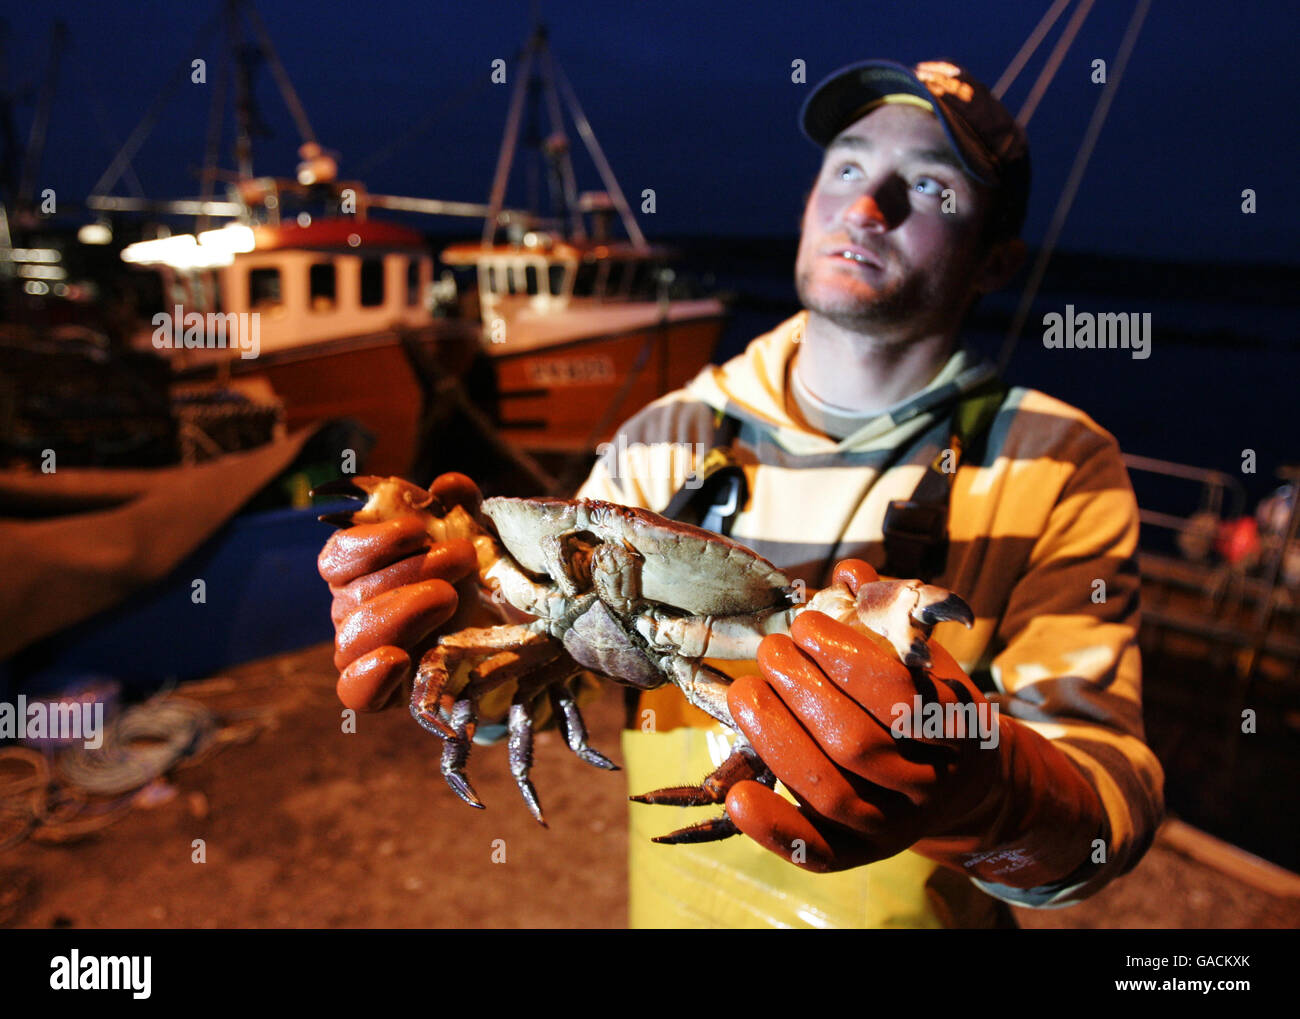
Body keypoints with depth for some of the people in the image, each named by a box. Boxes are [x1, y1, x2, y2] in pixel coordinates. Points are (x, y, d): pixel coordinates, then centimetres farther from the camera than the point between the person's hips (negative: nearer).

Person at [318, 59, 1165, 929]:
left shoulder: (1058, 469, -15)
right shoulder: (667, 440, -8)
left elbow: (1119, 796, -24)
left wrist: (990, 796, -46)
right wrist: (456, 616, -33)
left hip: (908, 909, -1)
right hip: (672, 905, 2)